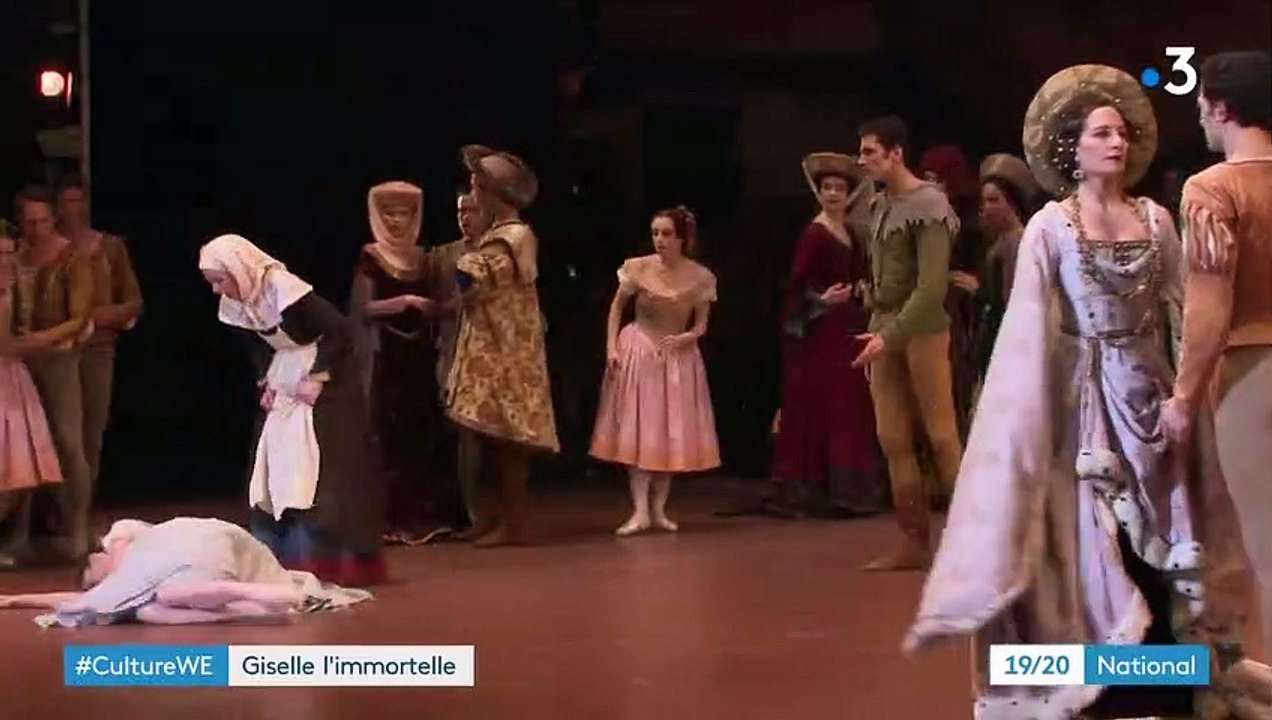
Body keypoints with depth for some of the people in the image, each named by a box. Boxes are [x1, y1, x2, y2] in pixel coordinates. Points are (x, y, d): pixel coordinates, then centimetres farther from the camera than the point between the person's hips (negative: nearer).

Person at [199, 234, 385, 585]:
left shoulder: (284, 288, -26)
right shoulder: (235, 304, -3)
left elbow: (338, 329, -24)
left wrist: (316, 378, -22)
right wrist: (266, 382, 0)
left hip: (325, 376, -8)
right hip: (284, 381, 8)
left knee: (322, 470, -9)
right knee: (272, 468, 4)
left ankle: (330, 561, -4)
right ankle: (283, 559, 10)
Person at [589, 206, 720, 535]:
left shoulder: (700, 277, -9)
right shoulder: (638, 268, -10)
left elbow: (701, 325, 1)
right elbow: (617, 307, 3)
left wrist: (685, 338, -20)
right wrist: (611, 347, -5)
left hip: (678, 358, 1)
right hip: (638, 354, -1)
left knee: (672, 434, 5)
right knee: (637, 432, -5)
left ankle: (659, 509, 14)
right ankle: (640, 511, -5)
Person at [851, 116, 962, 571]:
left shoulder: (928, 205, -11)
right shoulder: (879, 204, 11)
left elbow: (932, 286, -17)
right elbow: (885, 272, 12)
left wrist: (891, 335, -21)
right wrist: (878, 330, 1)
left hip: (922, 329, -7)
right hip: (884, 328, 7)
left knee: (942, 437, -5)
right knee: (893, 441, 6)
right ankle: (915, 543, 12)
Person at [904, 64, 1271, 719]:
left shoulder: (1154, 219, 6)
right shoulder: (1050, 227, -6)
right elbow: (1030, 328, -8)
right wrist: (1033, 409, -13)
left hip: (1151, 394, 4)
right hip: (1089, 398, -4)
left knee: (1163, 542, 6)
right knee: (1095, 545, -2)